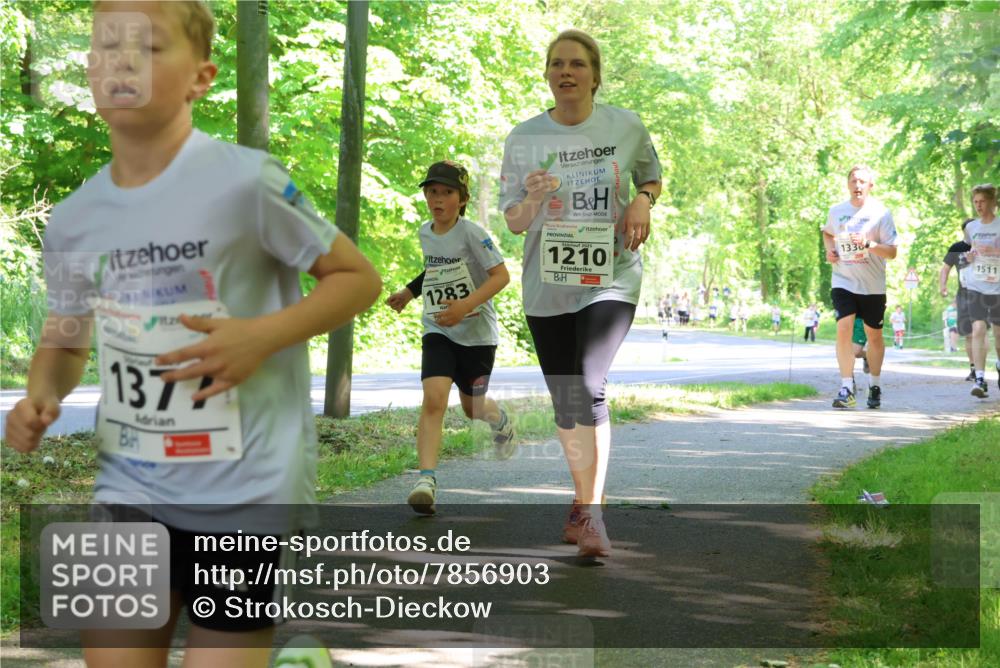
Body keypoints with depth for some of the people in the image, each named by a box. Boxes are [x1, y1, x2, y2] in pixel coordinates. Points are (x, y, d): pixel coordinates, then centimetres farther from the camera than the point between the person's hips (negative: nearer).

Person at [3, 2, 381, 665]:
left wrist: (261, 337, -20)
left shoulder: (246, 180, -14)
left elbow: (359, 278, -6)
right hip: (129, 491, 5)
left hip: (245, 496, -4)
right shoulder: (72, 219, 2)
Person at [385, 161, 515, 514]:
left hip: (477, 332, -3)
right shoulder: (425, 232, 5)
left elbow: (501, 275, -18)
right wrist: (408, 292, 21)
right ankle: (426, 480, -25)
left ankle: (501, 422, 50)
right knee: (433, 399, -18)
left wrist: (466, 305, -28)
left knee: (473, 408, 12)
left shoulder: (472, 233, -15)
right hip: (438, 331, 3)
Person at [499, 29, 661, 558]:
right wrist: (532, 200, -20)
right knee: (565, 400, 10)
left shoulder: (626, 128, -2)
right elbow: (512, 222, 2)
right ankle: (584, 500, 30)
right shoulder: (524, 137, -1)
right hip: (547, 285, 3)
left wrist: (643, 201, -5)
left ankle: (590, 512, -11)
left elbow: (651, 176, 17)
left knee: (589, 387, -20)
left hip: (611, 279, -2)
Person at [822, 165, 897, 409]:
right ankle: (847, 388, -14)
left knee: (874, 336, 11)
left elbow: (892, 252, -10)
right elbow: (827, 232, 25)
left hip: (873, 286, -1)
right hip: (843, 282, 1)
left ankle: (875, 385, 30)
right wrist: (829, 250, 4)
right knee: (843, 330, -17)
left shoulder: (881, 213, -7)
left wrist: (869, 244, -27)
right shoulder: (836, 211, 3)